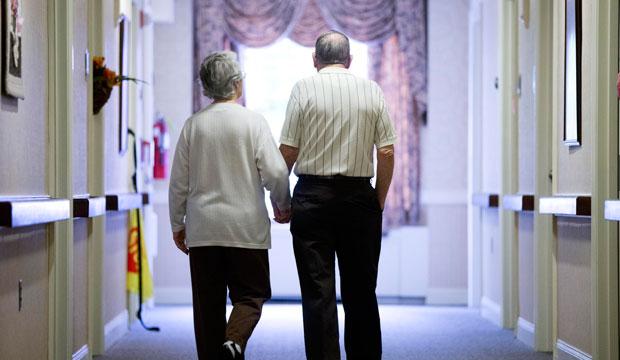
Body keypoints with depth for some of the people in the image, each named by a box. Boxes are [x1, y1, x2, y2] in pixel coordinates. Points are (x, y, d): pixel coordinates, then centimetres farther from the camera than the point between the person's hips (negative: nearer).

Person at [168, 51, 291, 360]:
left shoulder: (193, 125, 4)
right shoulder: (253, 122, -5)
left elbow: (178, 182, 6)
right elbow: (276, 172, -10)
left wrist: (177, 224, 16)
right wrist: (283, 206, 9)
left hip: (202, 229, 3)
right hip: (246, 227, -3)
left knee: (208, 301, 8)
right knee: (250, 294, 5)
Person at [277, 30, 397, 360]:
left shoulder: (304, 88, -1)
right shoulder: (372, 90, 5)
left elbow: (288, 150, -5)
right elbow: (387, 152, 1)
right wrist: (379, 200, 11)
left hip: (312, 196, -2)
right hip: (359, 197, 2)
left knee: (318, 291, -1)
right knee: (361, 291, 10)